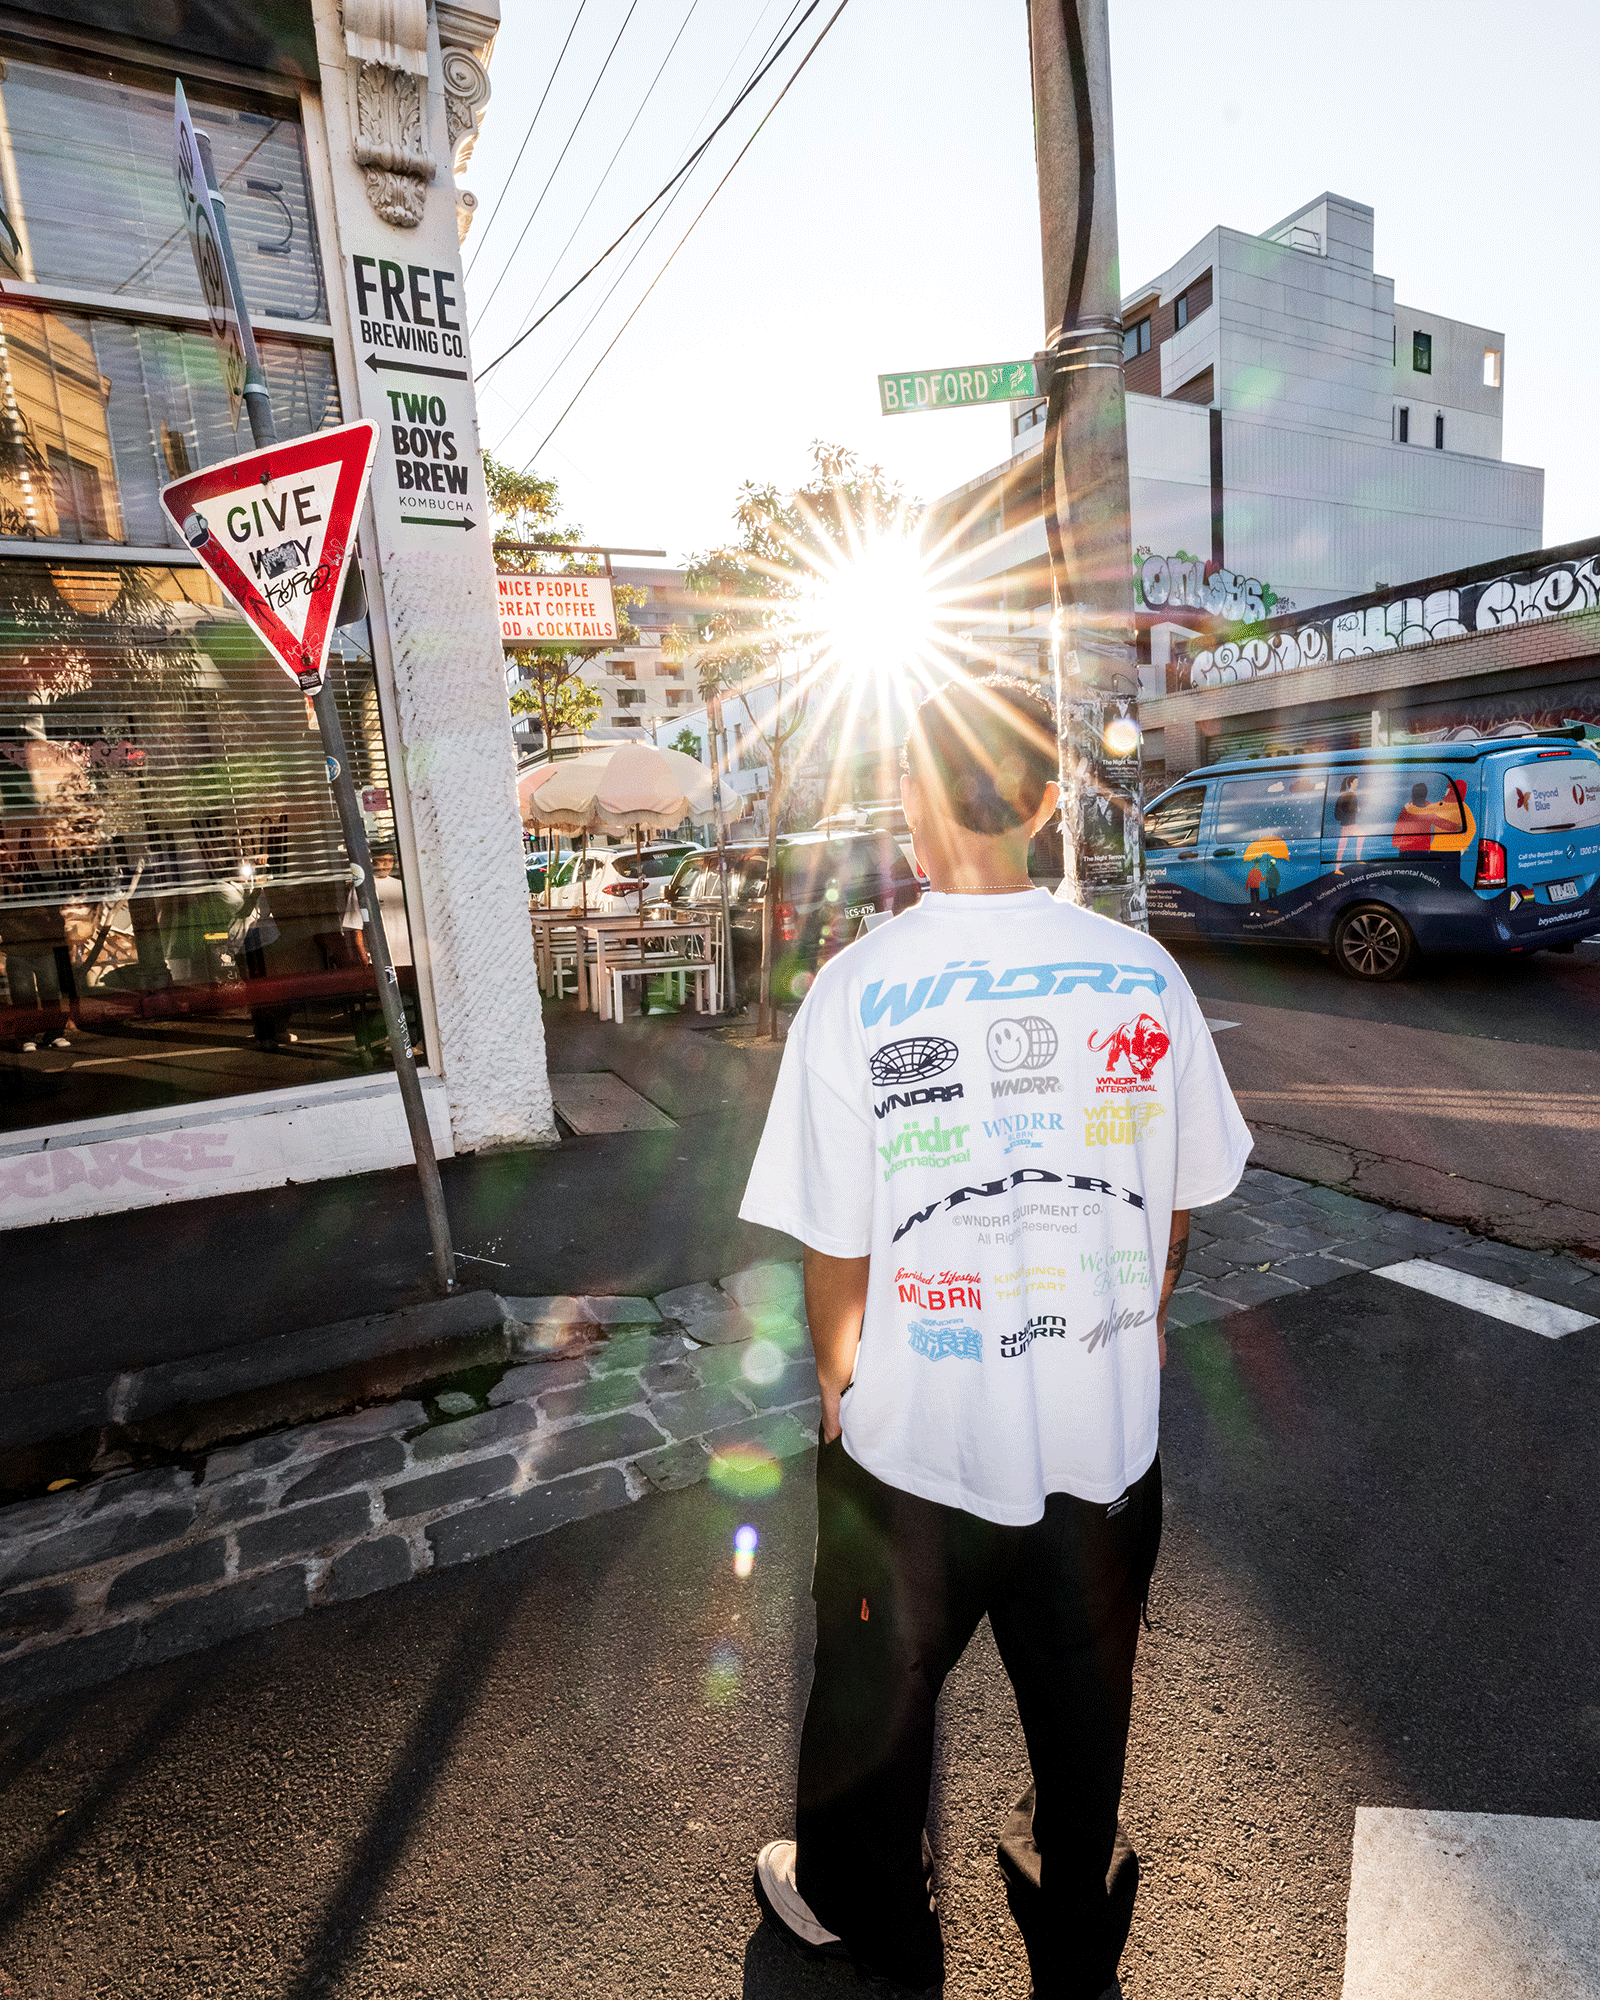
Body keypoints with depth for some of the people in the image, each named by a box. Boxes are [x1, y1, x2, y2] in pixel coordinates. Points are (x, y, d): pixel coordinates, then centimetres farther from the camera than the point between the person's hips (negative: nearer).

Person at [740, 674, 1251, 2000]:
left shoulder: (859, 987, -20)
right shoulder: (1142, 974, -11)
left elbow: (834, 1246, -14)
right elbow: (1185, 1196, 0)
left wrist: (839, 1380, 5)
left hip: (916, 1440, -3)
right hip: (1106, 1429, 4)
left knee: (877, 1690, 25)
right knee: (1084, 1688, 29)